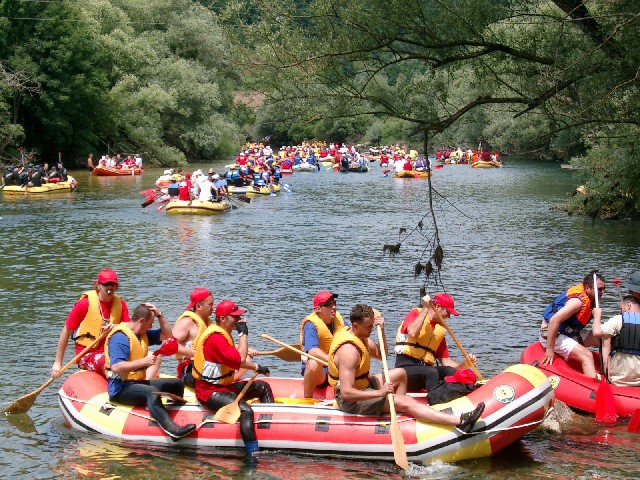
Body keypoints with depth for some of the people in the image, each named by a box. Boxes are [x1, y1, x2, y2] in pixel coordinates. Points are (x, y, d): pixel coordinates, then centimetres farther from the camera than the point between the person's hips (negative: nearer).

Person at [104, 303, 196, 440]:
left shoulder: (143, 334, 13)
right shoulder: (120, 337, -17)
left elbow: (167, 335, 23)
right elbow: (116, 367, -29)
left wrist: (159, 315, 8)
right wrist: (143, 362, -27)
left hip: (138, 382, 10)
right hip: (121, 389, -10)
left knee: (177, 384, 13)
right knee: (151, 392, -38)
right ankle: (173, 430, -56)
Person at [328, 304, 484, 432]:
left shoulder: (357, 336, 3)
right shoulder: (349, 350, -29)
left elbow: (380, 355, 17)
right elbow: (346, 393, -35)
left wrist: (381, 330, 0)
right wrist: (380, 393, -34)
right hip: (352, 401, -11)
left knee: (400, 374, 18)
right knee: (406, 402, -20)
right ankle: (460, 421, -30)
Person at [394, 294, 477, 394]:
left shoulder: (440, 330, 19)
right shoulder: (416, 314, 2)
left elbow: (446, 361, 17)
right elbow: (412, 333, -22)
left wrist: (464, 364, -1)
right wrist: (425, 309, -16)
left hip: (425, 368, 6)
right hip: (406, 367, -6)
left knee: (451, 372, -20)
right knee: (432, 372, -34)